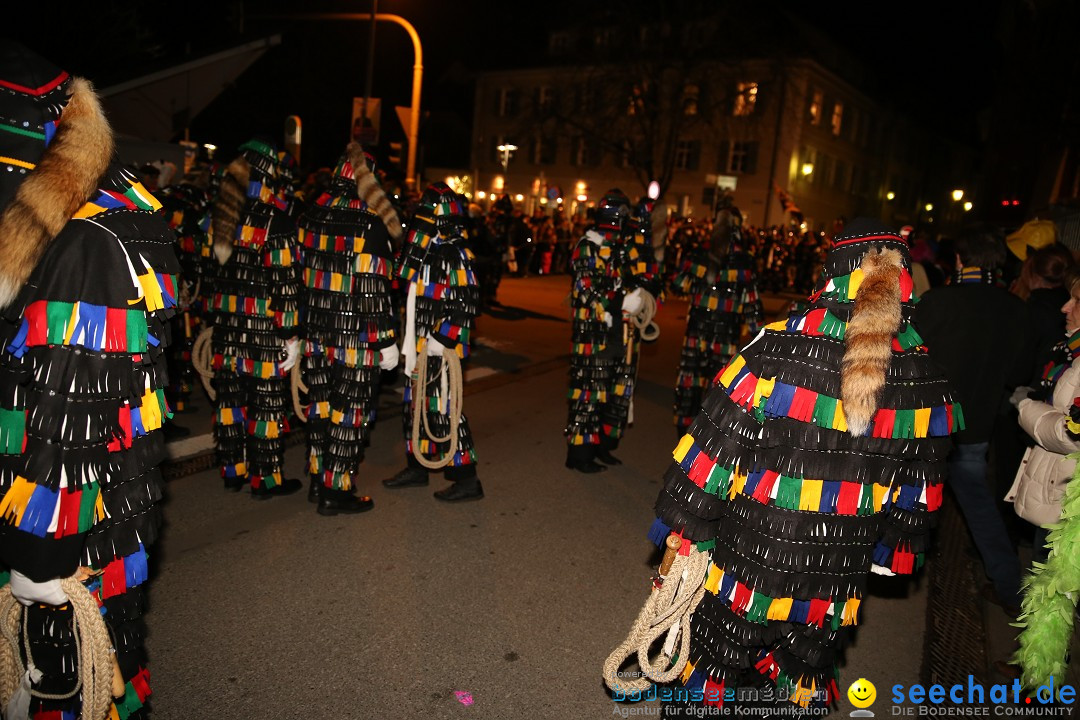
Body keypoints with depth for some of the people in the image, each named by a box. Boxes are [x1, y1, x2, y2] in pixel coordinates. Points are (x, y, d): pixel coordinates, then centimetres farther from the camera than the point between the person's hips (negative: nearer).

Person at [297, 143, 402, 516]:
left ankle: (318, 480, 29)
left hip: (316, 333, 7)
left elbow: (300, 274, 10)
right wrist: (387, 341, -10)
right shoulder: (371, 225, -15)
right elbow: (373, 291, -17)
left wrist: (297, 329, 18)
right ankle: (336, 491, 12)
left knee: (321, 404, 17)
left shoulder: (312, 215, 5)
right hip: (356, 340, -7)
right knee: (351, 413, 4)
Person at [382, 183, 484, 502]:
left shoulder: (455, 252, -13)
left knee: (442, 410, -7)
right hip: (419, 344, 9)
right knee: (416, 405, 16)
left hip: (440, 347, -9)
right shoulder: (424, 248, 15)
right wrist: (410, 340, 21)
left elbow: (467, 301, -20)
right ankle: (417, 467, 31)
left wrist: (443, 337, -22)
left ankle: (467, 480, 2)